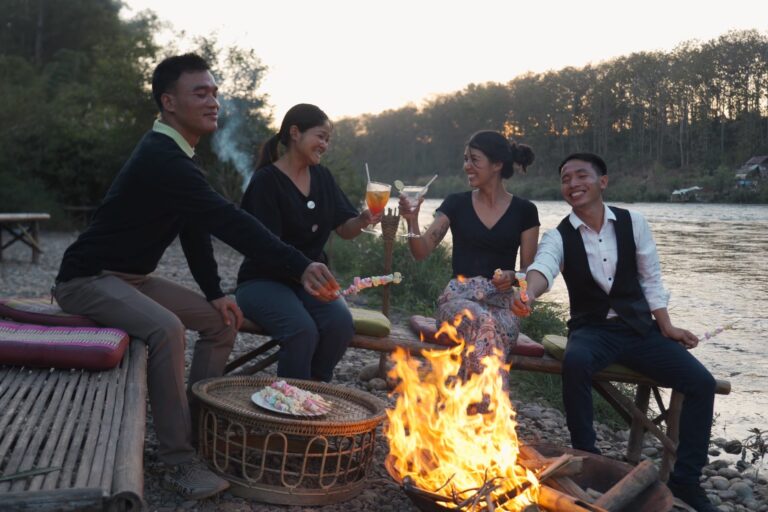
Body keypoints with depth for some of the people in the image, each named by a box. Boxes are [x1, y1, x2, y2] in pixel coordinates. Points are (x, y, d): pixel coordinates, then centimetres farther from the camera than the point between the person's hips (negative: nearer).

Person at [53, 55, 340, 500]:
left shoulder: (178, 155, 7)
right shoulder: (160, 158, -26)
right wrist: (300, 267, -43)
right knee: (166, 327, -34)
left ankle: (196, 426, 11)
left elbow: (198, 227, 9)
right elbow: (228, 221, -37)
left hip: (133, 278, 10)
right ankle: (179, 460, -24)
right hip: (88, 279, -10)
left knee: (221, 320, 6)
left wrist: (214, 293, 0)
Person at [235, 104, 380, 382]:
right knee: (303, 329, -32)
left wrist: (363, 220, -16)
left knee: (341, 321, -25)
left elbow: (344, 229, 6)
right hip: (265, 279, -5)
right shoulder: (266, 180, -11)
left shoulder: (322, 177, 8)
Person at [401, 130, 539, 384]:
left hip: (502, 303, 0)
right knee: (484, 323, -37)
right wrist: (412, 222, -17)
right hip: (459, 297, 0)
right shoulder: (456, 203, 7)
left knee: (484, 333, -37)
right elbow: (421, 252, 1)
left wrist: (512, 277, -14)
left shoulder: (524, 211, 7)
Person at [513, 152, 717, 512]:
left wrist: (667, 328, -1)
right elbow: (543, 268, -29)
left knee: (701, 382, -14)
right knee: (574, 362, -37)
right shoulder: (558, 236, -6)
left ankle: (684, 479, 3)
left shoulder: (632, 223, 1)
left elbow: (651, 279, 6)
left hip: (640, 327, 3)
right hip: (592, 329, -2)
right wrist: (528, 295, -52)